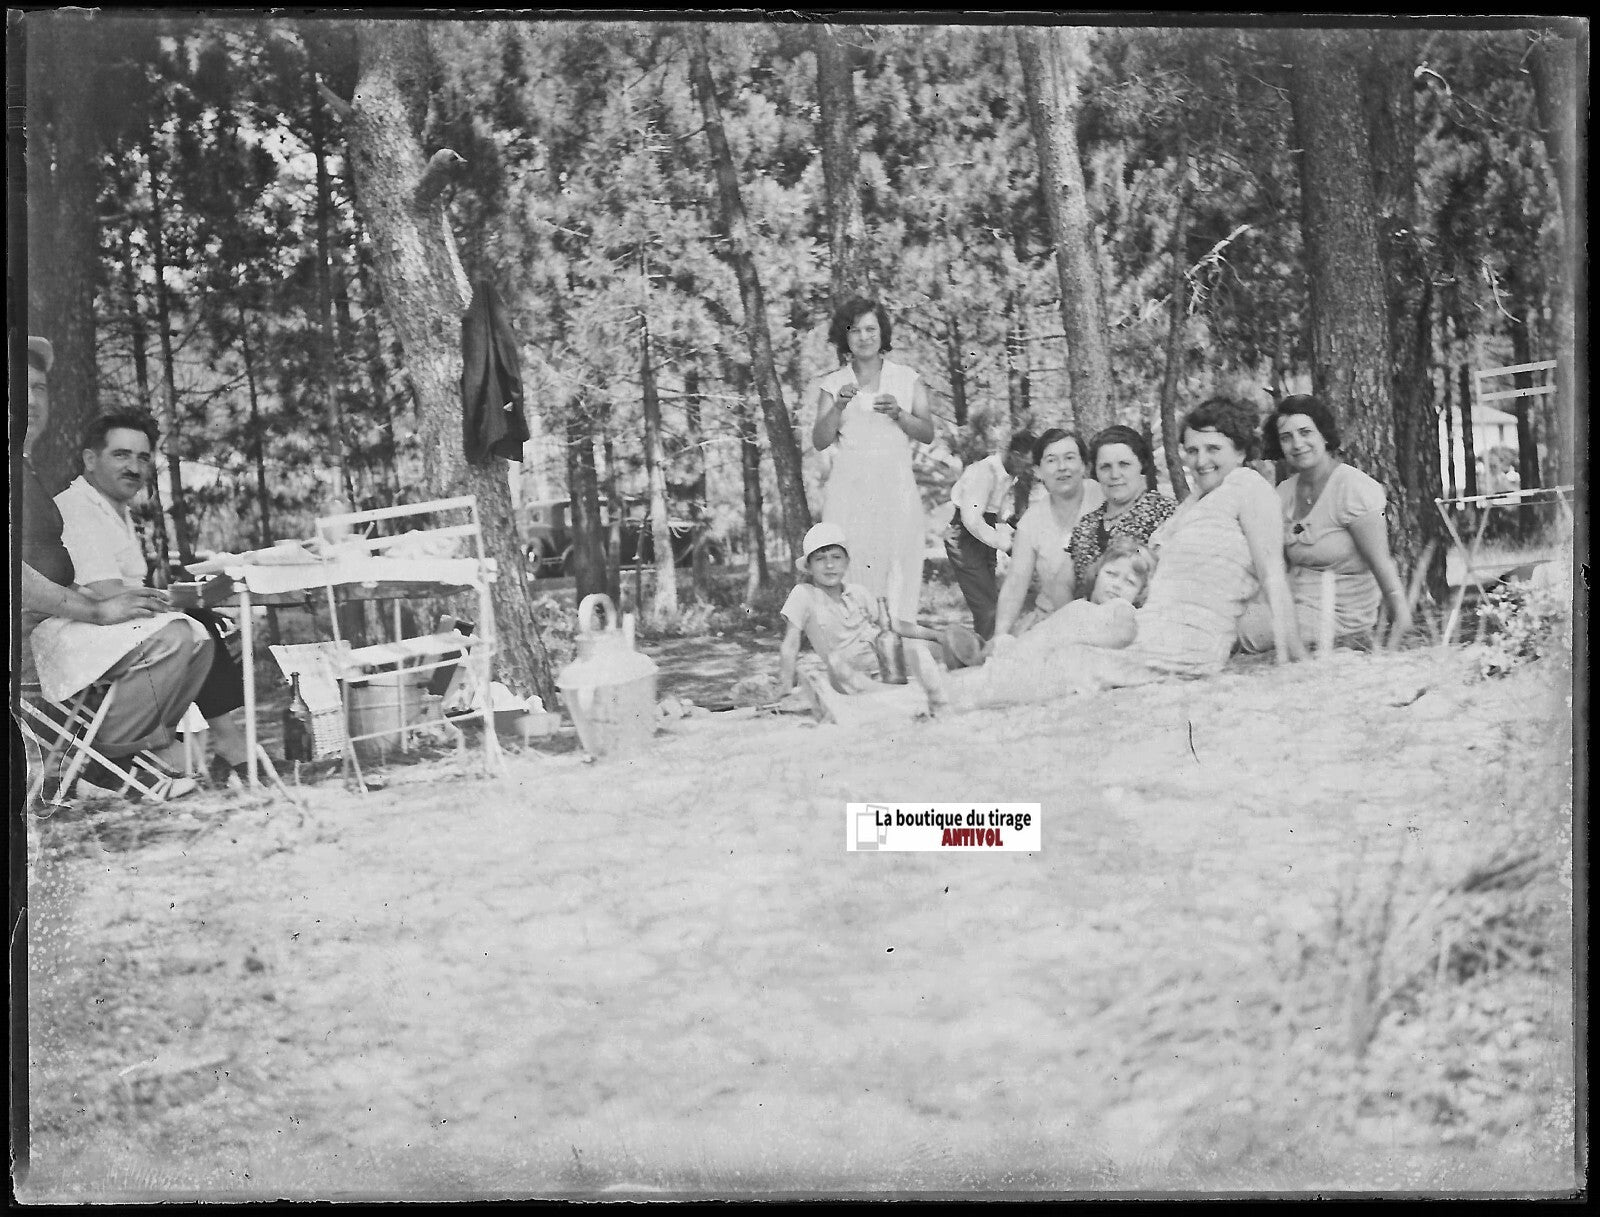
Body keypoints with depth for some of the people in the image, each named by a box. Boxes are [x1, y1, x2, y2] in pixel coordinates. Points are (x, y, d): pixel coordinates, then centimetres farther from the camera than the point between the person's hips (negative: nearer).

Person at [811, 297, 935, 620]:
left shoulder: (908, 379, 11)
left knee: (897, 568, -7)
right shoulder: (833, 384, 11)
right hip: (849, 487, 0)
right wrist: (839, 406, -10)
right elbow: (819, 441, 5)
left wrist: (898, 414, -11)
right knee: (848, 572, -8)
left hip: (895, 487, 0)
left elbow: (928, 433, 5)